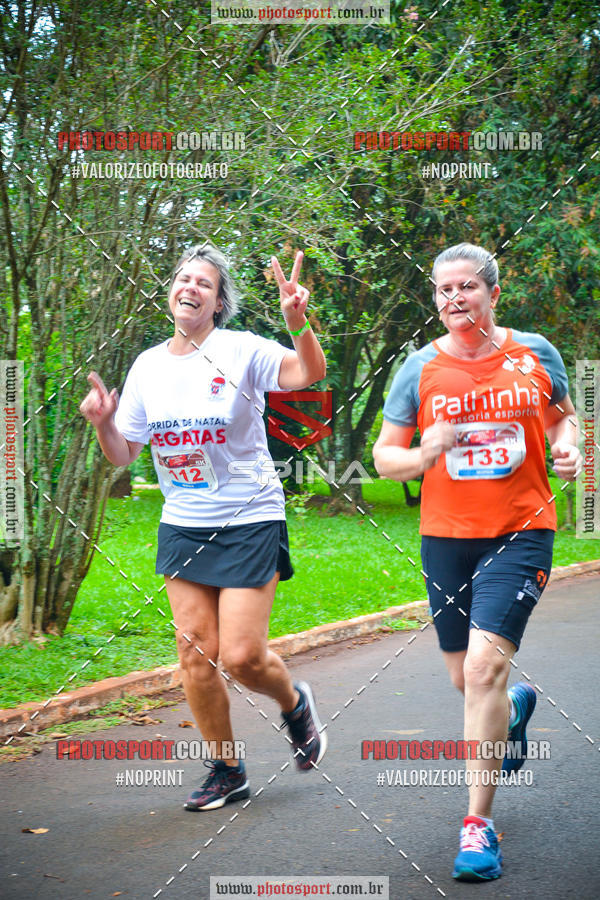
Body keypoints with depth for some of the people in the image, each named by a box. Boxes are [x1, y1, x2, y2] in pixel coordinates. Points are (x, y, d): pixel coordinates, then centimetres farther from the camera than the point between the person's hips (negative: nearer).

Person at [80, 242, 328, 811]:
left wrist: (299, 322, -44)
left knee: (242, 656, -9)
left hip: (250, 520, -5)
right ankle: (226, 771, 20)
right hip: (183, 525, 5)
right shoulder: (147, 366, 5)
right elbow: (122, 455, 9)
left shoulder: (240, 350, -10)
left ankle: (294, 704, 26)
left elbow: (310, 374, -27)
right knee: (196, 653, 3)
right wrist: (102, 423, -11)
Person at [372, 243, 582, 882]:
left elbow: (562, 416, 18)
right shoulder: (420, 368, 0)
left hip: (521, 530, -2)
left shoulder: (536, 354, 2)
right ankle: (514, 709, 51)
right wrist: (425, 455, -17)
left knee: (485, 666, -17)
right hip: (446, 537, 2)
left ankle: (478, 823, -9)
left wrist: (568, 448, -4)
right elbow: (384, 456, 5)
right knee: (464, 677, 12)